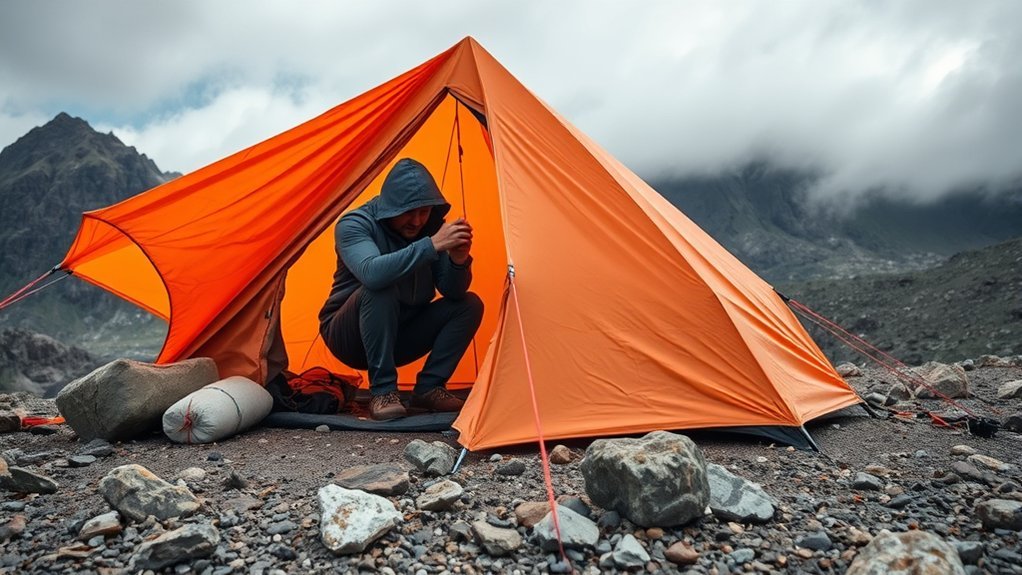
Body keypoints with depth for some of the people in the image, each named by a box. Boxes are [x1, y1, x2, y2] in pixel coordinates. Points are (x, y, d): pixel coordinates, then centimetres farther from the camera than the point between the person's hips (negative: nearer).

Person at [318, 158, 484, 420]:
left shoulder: (431, 226, -7)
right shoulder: (354, 225, -21)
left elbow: (453, 292, -10)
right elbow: (371, 273, -43)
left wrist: (458, 260, -31)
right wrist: (431, 245, -46)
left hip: (399, 335, 5)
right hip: (349, 338, -5)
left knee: (469, 304, -11)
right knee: (379, 290, -35)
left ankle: (428, 388, -8)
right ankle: (382, 392, -25)